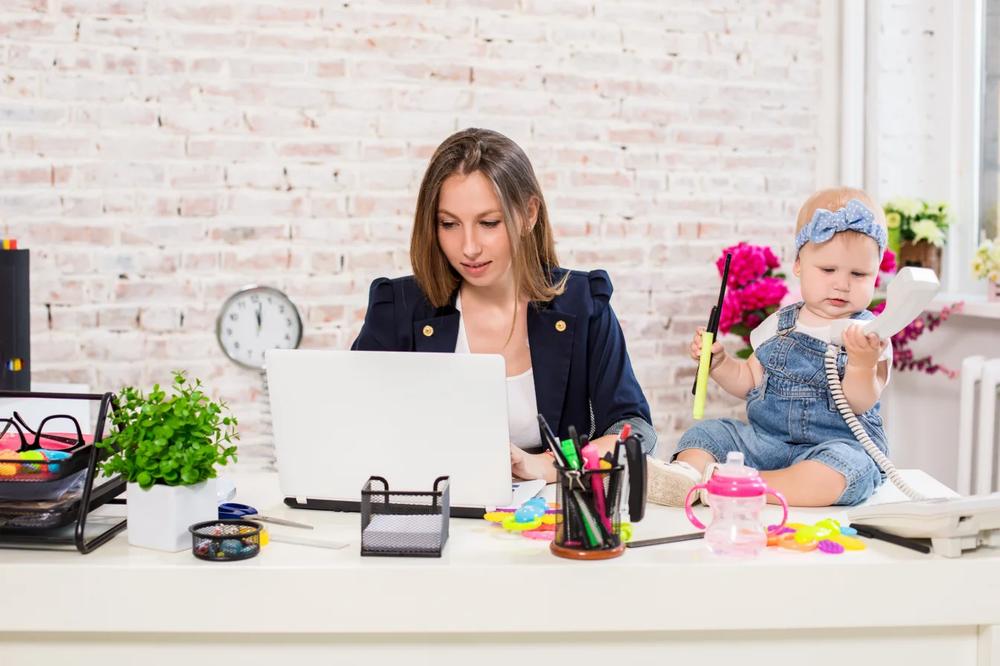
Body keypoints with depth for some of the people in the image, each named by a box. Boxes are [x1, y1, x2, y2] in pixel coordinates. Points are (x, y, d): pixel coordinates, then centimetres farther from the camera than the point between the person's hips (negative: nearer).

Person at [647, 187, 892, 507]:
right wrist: (718, 362, 1)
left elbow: (859, 405, -16)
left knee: (848, 466, -37)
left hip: (841, 443, -5)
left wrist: (862, 363, -34)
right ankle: (686, 473, -40)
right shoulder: (780, 324, 9)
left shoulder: (869, 336, -4)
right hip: (766, 439, 5)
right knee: (708, 432, -8)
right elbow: (750, 381, 20)